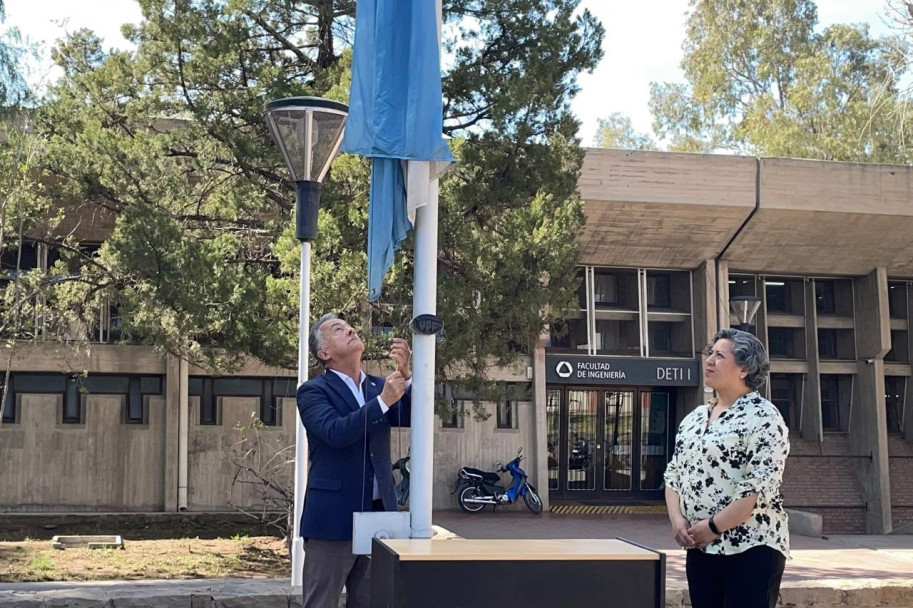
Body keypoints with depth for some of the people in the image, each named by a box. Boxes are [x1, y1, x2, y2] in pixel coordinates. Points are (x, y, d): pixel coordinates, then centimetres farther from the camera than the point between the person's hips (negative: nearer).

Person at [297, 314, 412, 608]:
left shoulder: (378, 386, 12)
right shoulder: (313, 391, -4)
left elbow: (410, 417, -2)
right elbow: (335, 432, -21)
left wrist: (405, 374, -17)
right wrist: (383, 401, -24)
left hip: (378, 514, 5)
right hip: (334, 516, -5)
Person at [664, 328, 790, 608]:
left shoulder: (762, 416, -9)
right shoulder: (694, 418, 14)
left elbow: (761, 485, -18)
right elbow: (674, 473, 15)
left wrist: (713, 527, -16)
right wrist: (677, 519, -2)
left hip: (751, 546, -7)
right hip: (700, 548, 7)